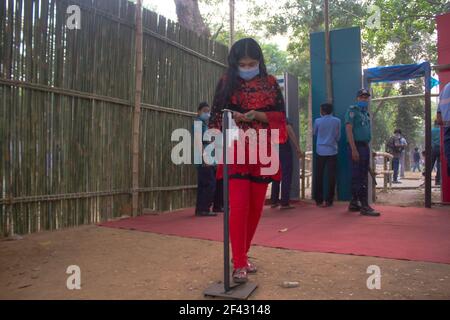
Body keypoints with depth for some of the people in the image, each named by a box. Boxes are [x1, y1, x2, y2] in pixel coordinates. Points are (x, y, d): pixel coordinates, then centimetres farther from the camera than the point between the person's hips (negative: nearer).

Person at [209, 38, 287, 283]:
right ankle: (239, 264, -2)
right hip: (235, 152, -2)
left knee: (256, 207, 7)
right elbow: (216, 115, 7)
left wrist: (258, 115, -13)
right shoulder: (226, 82, 6)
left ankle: (242, 255, 24)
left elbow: (280, 116, 4)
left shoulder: (270, 83, 8)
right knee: (238, 206, -11)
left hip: (262, 152, 3)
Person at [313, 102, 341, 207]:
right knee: (331, 175, 2)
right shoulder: (337, 121, -1)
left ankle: (319, 200, 9)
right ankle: (329, 200, 1)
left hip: (320, 151, 1)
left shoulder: (318, 121, -1)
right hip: (332, 151, 0)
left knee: (319, 176, 7)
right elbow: (338, 136, 7)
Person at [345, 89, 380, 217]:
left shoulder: (366, 113, 20)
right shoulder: (352, 110, -5)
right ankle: (364, 206, -9)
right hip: (357, 147, -9)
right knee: (360, 177, -10)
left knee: (362, 176, 11)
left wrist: (367, 149, 17)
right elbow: (349, 130, -14)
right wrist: (354, 149, -22)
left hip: (365, 147, 9)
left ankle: (354, 203, 18)